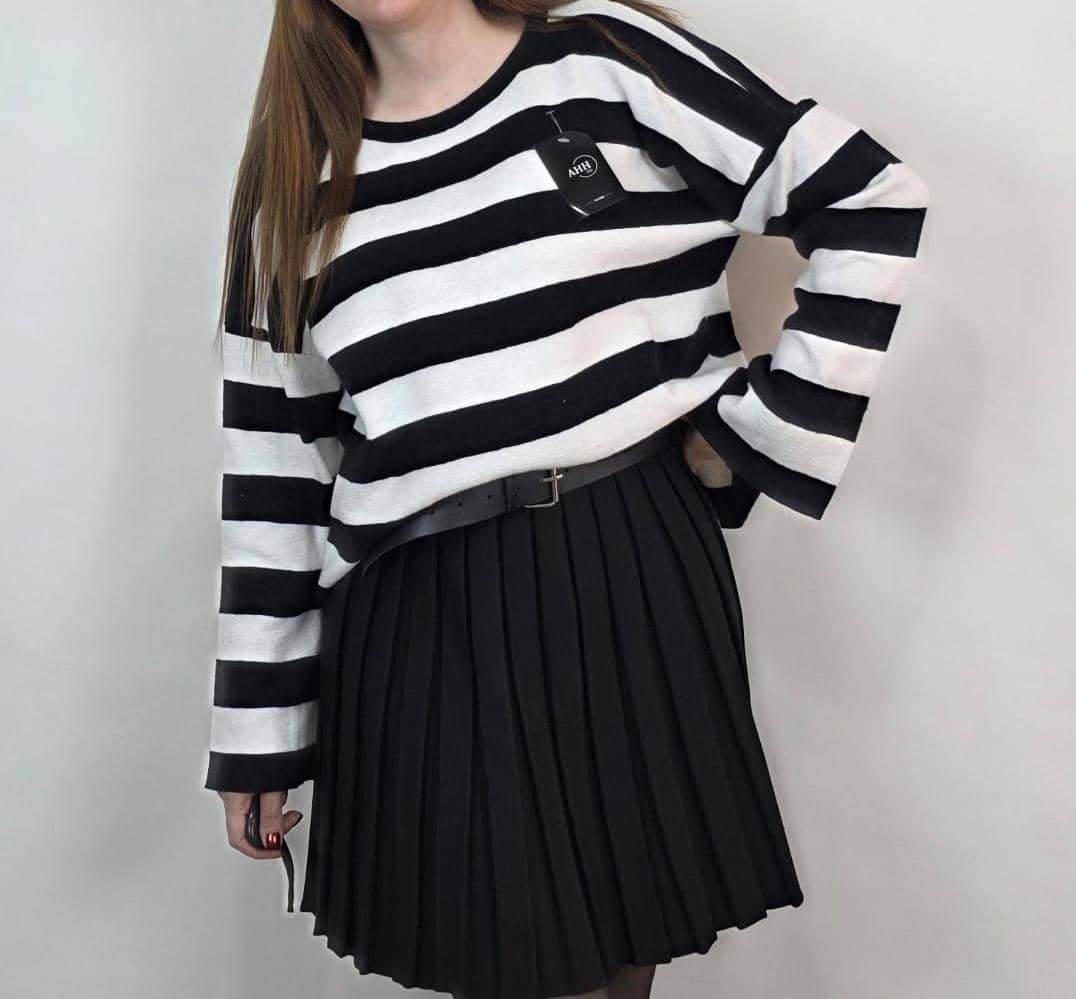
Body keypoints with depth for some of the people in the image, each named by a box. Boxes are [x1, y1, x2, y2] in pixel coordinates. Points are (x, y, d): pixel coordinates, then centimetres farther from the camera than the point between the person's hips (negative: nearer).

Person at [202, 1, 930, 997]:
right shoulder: (295, 176, 8)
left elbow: (868, 202, 0)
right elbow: (271, 458, 8)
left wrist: (755, 432, -5)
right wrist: (256, 728, 8)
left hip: (634, 570, -1)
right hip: (419, 619, 2)